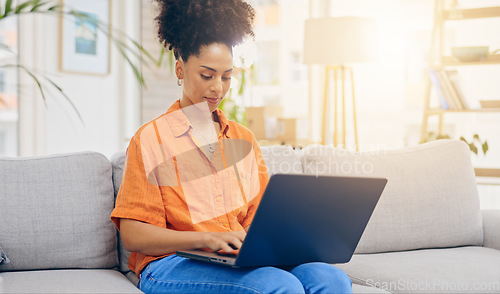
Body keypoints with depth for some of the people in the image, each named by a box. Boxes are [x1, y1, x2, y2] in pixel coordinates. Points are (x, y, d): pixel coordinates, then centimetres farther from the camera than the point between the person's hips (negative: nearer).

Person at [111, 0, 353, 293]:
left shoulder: (244, 138, 19)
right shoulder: (151, 139, 3)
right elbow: (132, 234, -4)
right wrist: (207, 239, -19)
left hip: (243, 261, 5)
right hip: (173, 264, -5)